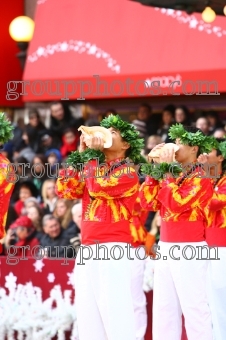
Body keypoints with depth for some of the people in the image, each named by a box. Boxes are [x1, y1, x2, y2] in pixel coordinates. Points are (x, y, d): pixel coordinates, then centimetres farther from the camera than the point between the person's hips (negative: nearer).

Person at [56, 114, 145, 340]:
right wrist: (80, 154, 8)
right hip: (86, 248, 7)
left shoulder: (128, 173, -2)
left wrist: (92, 155, -5)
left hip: (112, 247, -7)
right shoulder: (93, 167, 20)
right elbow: (65, 190, 10)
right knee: (86, 311, 7)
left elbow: (99, 187, -17)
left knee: (115, 310, -12)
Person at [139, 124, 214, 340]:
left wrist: (167, 171, -12)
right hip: (166, 247, 8)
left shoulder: (200, 177, -9)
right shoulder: (173, 174, 14)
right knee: (163, 307, 8)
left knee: (193, 306, -8)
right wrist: (155, 167, 5)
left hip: (189, 248, -8)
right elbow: (148, 202, 8)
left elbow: (177, 204, -21)